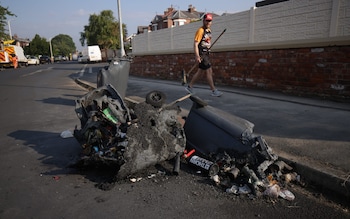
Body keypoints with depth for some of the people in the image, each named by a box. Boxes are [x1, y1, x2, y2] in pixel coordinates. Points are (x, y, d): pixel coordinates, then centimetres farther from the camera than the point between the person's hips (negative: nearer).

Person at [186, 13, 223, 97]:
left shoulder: (209, 30, 13)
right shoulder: (200, 30, -14)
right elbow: (195, 44, -19)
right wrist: (197, 56, -26)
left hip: (206, 53, 9)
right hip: (201, 54, -9)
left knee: (200, 72, 14)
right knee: (209, 71, -7)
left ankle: (189, 86, 25)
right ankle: (214, 91, 1)